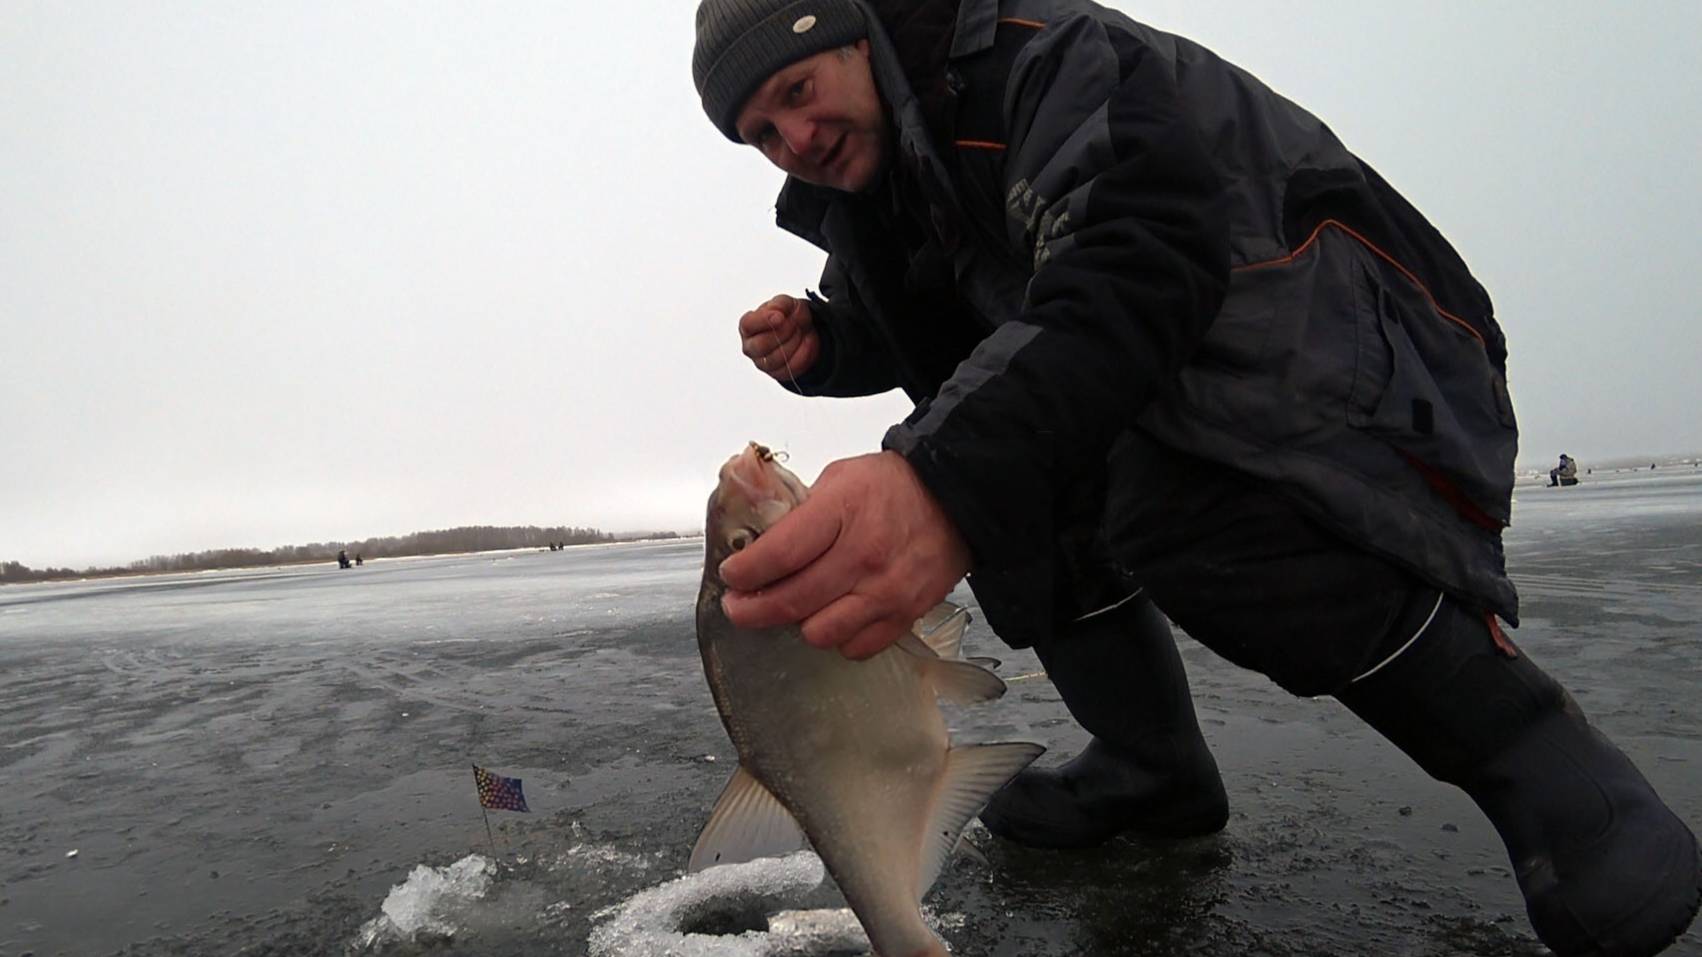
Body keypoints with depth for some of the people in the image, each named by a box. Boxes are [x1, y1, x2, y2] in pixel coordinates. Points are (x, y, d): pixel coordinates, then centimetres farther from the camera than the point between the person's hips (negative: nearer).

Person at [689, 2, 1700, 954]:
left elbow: (1140, 254, -38)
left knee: (1175, 504, -34)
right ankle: (1154, 772, 14)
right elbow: (899, 330, 19)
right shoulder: (884, 189, 7)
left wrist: (951, 482, -54)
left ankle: (1531, 751, -14)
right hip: (1172, 407, 9)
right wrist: (816, 343, -6)